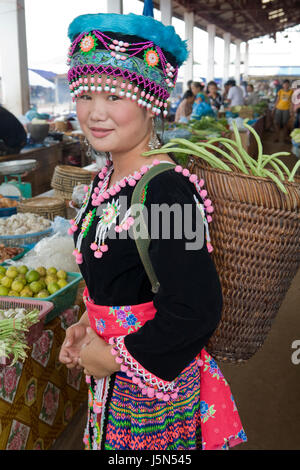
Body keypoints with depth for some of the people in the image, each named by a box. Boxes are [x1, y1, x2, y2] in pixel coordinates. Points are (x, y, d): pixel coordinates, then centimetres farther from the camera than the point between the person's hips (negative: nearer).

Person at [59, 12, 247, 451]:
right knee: (112, 444, 25)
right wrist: (88, 323, 2)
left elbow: (195, 311, -27)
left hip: (155, 387, -8)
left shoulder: (166, 191, -27)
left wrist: (113, 356, -16)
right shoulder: (108, 177, 1)